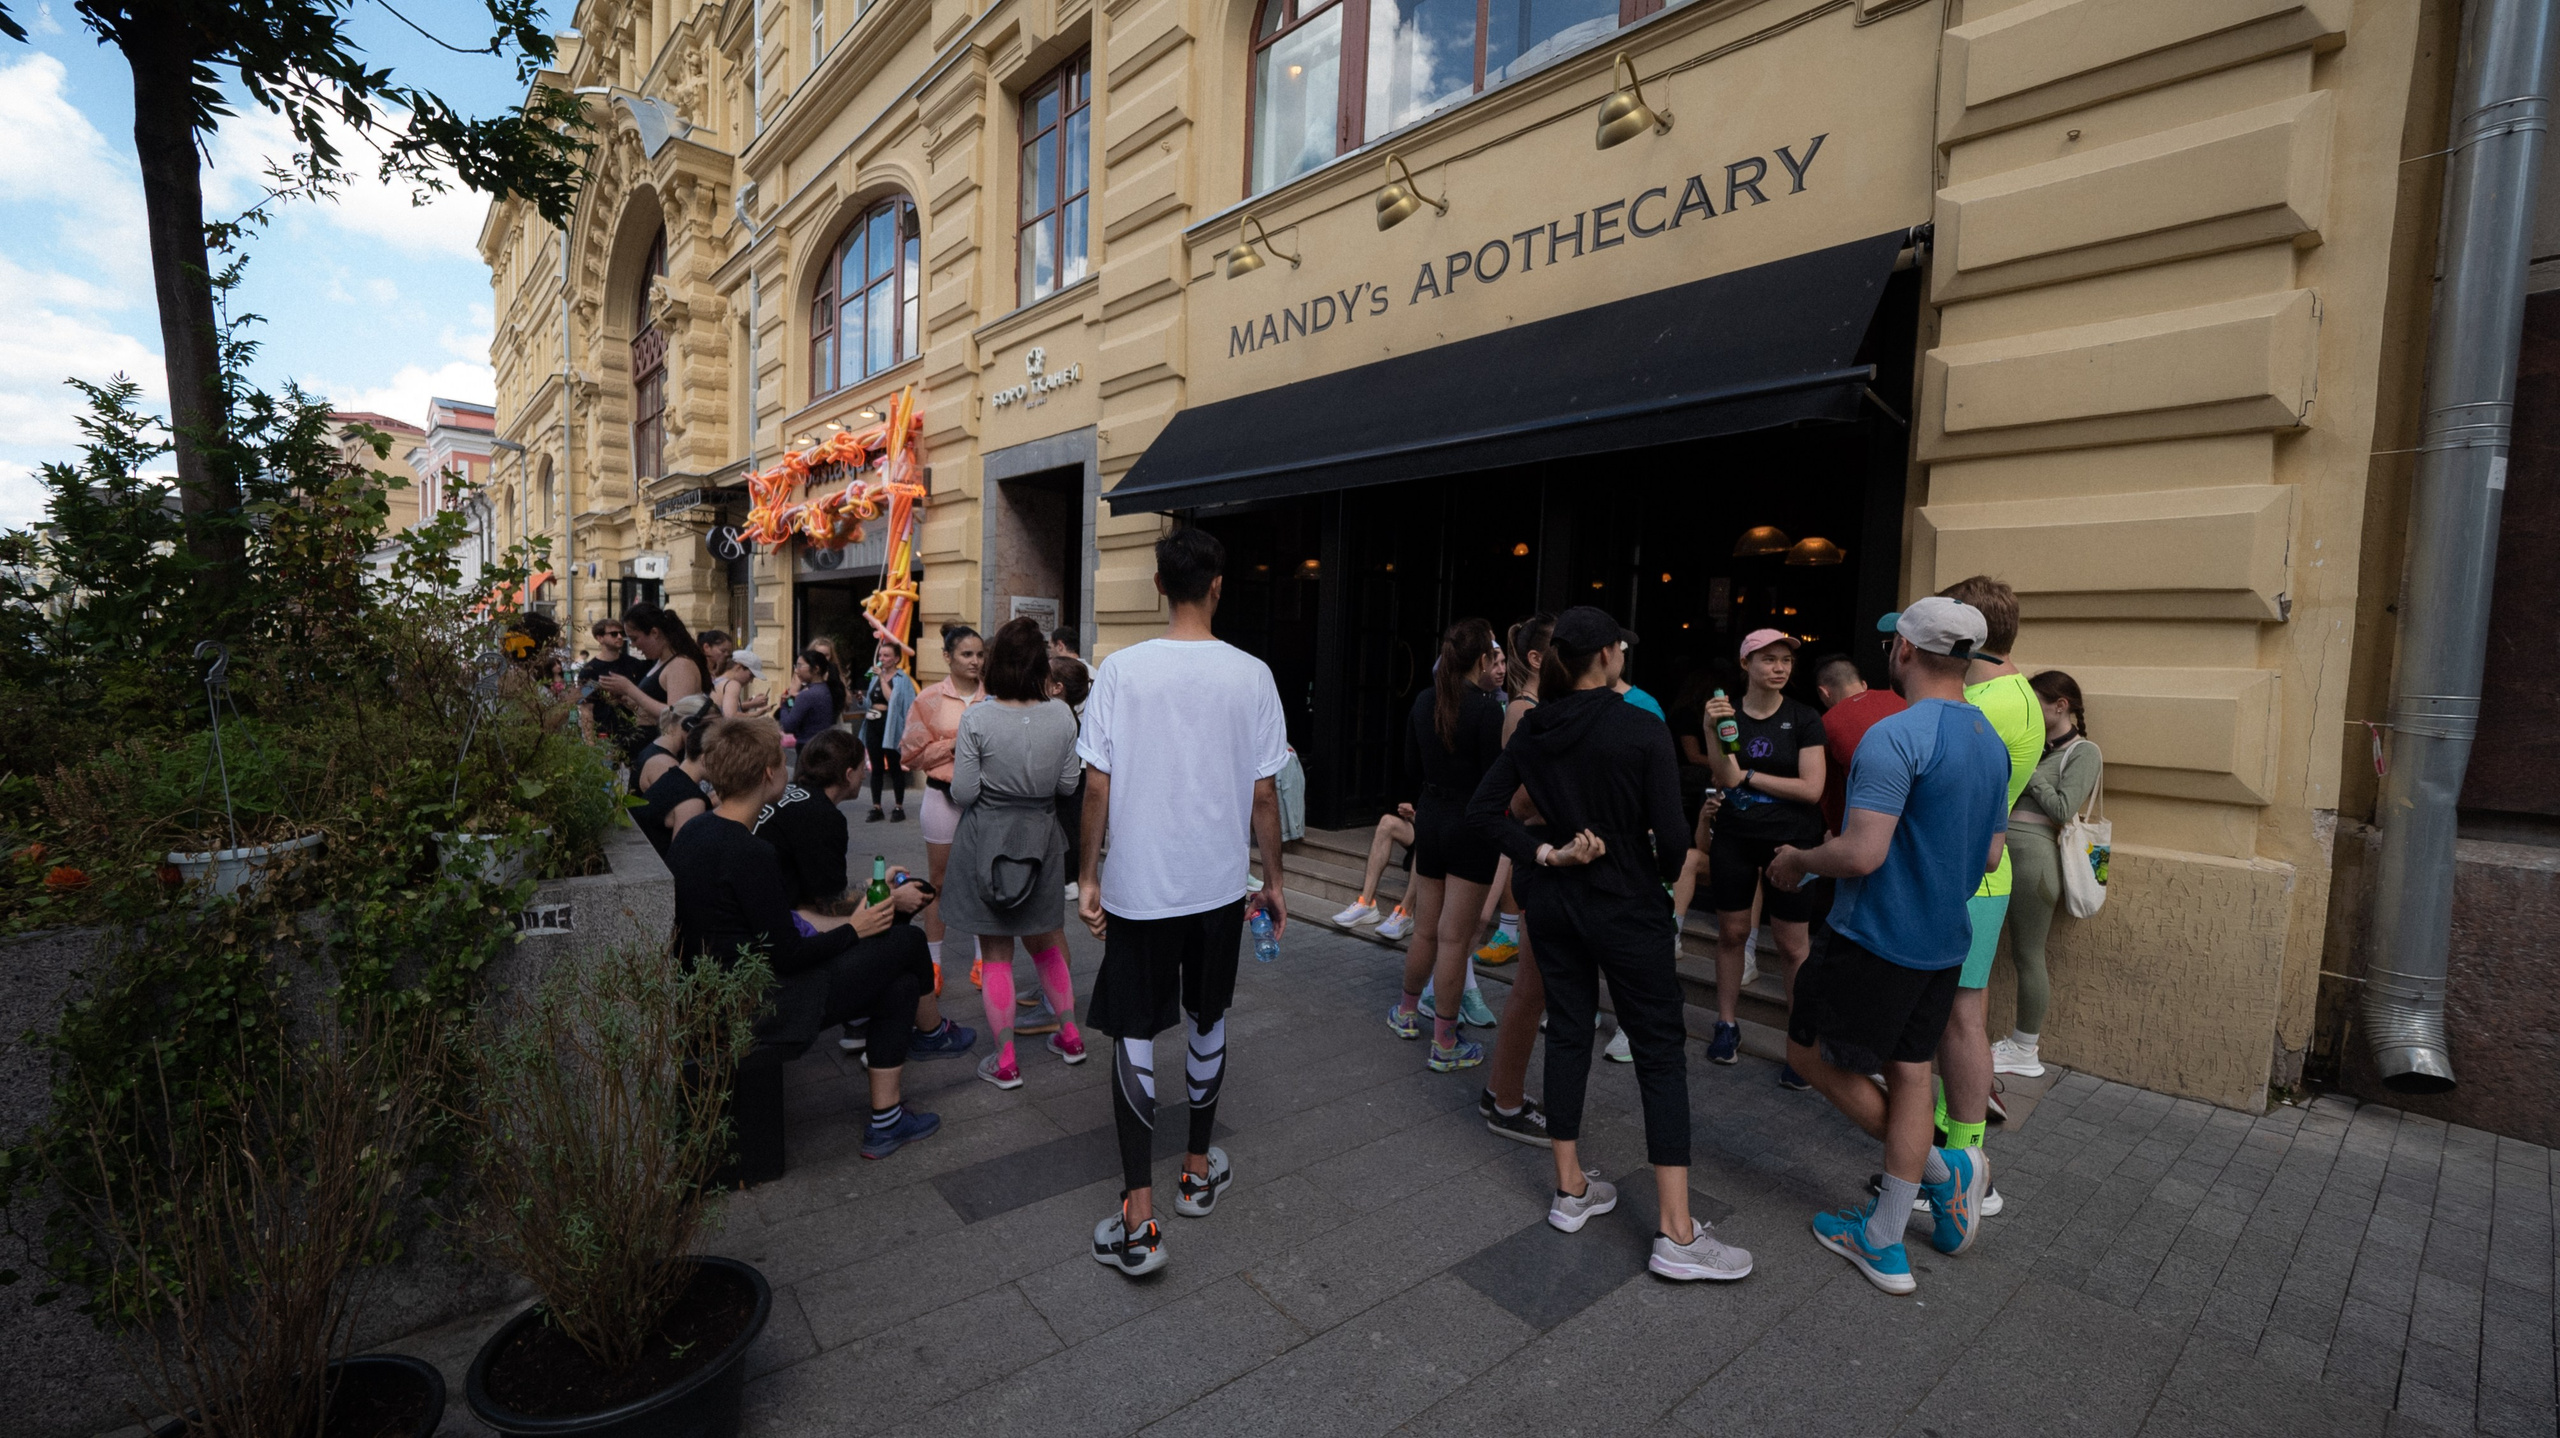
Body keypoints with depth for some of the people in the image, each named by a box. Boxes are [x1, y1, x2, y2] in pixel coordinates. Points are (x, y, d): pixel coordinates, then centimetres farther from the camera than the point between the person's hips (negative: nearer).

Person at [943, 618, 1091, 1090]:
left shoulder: (977, 719, -15)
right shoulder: (1061, 715, -7)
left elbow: (963, 793, -12)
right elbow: (1068, 784, 0)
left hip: (986, 838, -3)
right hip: (1041, 835, 3)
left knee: (996, 953, 8)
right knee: (1045, 941, 22)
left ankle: (1004, 1061, 16)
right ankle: (1068, 1034, 32)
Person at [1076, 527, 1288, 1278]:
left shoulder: (1122, 668, -10)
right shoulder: (1250, 674, -7)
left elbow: (1097, 785, -9)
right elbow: (1264, 794, -4)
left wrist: (1088, 877, 1)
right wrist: (1272, 880, 7)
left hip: (1137, 883, -1)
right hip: (1218, 882, 2)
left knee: (1134, 1034, 7)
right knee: (1206, 1020, 20)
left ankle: (1138, 1219, 9)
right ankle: (1199, 1169, 36)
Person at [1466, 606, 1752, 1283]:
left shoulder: (1534, 729, -1)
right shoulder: (1643, 731, -16)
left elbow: (1483, 809, -3)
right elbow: (1671, 835, -17)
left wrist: (1545, 854, -5)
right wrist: (1661, 873, 3)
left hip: (1553, 903, 5)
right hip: (1626, 909, -5)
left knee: (1568, 1032, 16)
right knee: (1660, 1052, 5)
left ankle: (1571, 1190, 28)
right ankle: (1677, 1235, 10)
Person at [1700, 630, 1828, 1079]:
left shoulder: (1804, 719, -4)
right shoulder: (1726, 712, 1)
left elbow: (1811, 788, -12)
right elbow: (1723, 779, -11)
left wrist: (1747, 777, -11)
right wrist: (1713, 733, -25)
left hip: (1789, 840, -2)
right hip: (1734, 838, 2)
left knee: (1793, 944, 1)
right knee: (1731, 931, 11)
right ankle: (1727, 1026, 25)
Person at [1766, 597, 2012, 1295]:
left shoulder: (1895, 735, -21)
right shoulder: (1992, 741, 8)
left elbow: (1861, 853, -28)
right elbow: (1988, 855, 15)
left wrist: (1798, 859, -9)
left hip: (1876, 938, -8)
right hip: (1945, 941, 9)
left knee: (1811, 1055, 10)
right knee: (1909, 1072, 14)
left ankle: (1942, 1168, 15)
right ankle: (1884, 1244, 22)